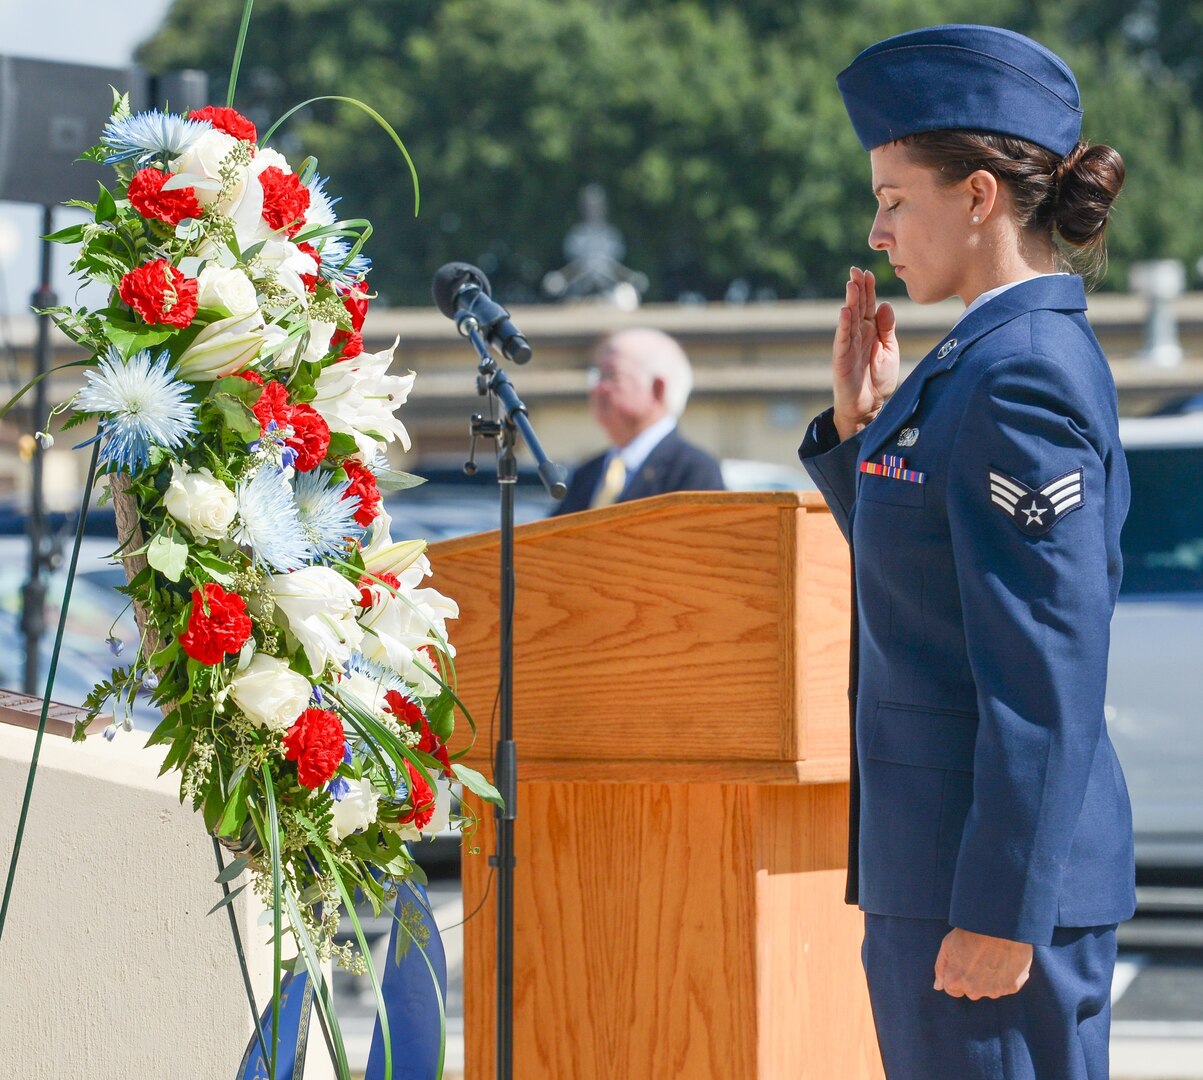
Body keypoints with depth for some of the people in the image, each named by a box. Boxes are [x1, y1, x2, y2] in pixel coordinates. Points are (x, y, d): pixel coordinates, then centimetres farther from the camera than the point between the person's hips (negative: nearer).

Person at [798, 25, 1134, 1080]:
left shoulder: (1024, 381, -18)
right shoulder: (985, 360, 12)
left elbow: (1049, 677, -22)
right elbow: (915, 575, 24)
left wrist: (1000, 911, -22)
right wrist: (859, 423, 11)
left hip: (998, 870, -10)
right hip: (942, 847, 10)